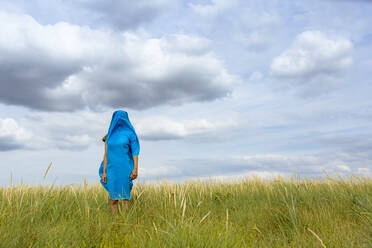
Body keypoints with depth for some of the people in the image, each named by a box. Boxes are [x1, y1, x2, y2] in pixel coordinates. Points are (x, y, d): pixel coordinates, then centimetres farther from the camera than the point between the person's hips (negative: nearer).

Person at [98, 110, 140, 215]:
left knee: (125, 197, -6)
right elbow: (106, 154, 8)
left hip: (125, 169, -4)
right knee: (113, 199, 3)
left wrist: (135, 168, -14)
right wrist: (104, 172, 0)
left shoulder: (130, 133, 2)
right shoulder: (109, 136, 13)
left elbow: (135, 151, -3)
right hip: (112, 170, 4)